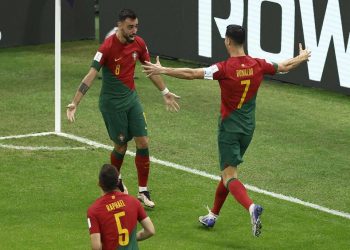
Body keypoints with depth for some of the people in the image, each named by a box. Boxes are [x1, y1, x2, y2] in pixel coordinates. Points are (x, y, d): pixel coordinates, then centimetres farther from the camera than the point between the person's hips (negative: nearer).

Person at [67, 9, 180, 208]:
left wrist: (166, 92, 21)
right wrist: (74, 103, -27)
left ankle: (143, 192, 7)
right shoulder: (108, 47, -21)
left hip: (131, 98, 5)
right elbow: (91, 75, -23)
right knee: (121, 147, 4)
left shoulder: (139, 44, -3)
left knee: (143, 142, -2)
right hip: (112, 103, -5)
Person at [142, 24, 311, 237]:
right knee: (229, 171, 20)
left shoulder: (225, 68, -20)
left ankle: (252, 207, -33)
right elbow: (285, 67, 13)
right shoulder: (258, 65, -4)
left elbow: (191, 74, -23)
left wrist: (162, 70, -16)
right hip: (248, 129, 6)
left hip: (230, 129, -6)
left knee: (230, 177, -8)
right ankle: (213, 215, 31)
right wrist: (302, 57, 34)